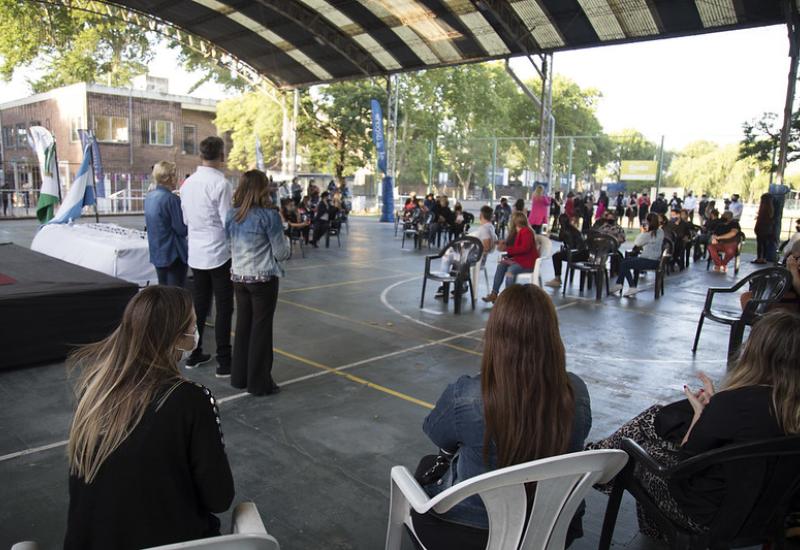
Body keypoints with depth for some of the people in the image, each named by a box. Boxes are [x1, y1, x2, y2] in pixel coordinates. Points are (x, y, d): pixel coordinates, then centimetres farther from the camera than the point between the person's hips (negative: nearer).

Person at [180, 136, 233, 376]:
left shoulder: (188, 183, 6)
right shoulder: (220, 183, -16)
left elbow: (186, 219, 14)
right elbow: (228, 222, -16)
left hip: (197, 254, 7)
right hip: (219, 254, -7)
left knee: (199, 304, 16)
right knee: (224, 308, 0)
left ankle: (194, 354, 25)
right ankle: (224, 361, 4)